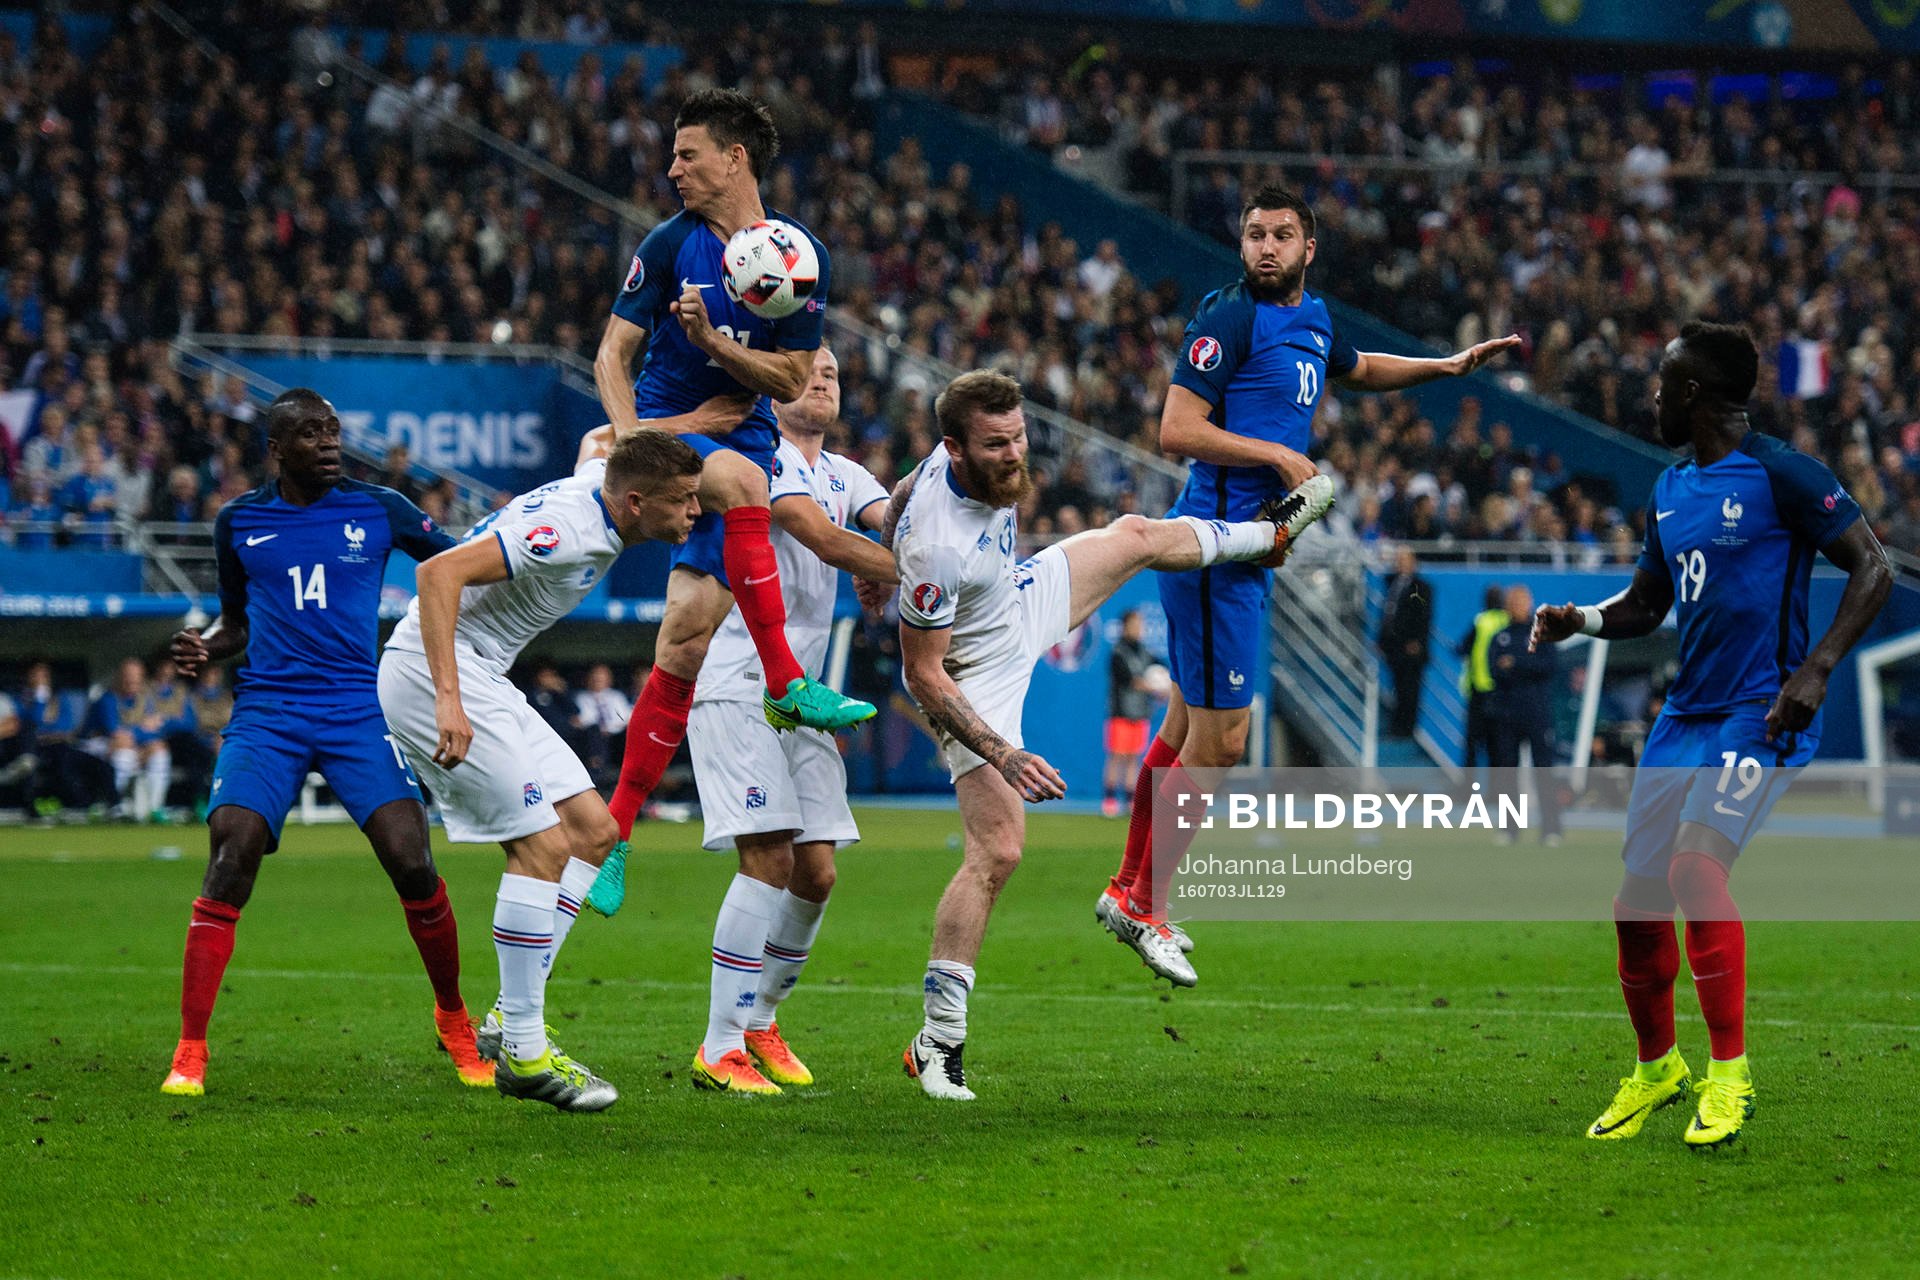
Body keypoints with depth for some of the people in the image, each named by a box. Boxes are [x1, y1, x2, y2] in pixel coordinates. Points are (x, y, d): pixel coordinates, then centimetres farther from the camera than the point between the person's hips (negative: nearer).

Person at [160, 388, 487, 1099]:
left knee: (412, 864, -13)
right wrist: (202, 649, 1)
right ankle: (189, 1053, -9)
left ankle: (454, 1020, 12)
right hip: (266, 713, 1)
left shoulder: (379, 509, 5)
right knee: (230, 863, -16)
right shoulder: (240, 521, 10)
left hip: (359, 711, 0)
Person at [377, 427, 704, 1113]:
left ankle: (511, 1016, 5)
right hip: (431, 670, -11)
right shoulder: (568, 529, -25)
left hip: (477, 676, 11)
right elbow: (438, 573, -32)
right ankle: (523, 1052, -10)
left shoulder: (601, 481, 5)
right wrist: (447, 700, -36)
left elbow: (598, 438, 32)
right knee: (545, 844, -14)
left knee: (594, 830, 7)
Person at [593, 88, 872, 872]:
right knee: (740, 476, -37)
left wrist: (711, 340, -14)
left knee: (690, 634, -9)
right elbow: (614, 350, 1)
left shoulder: (800, 255, 1)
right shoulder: (670, 244, -1)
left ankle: (618, 825, -1)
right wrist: (629, 432, -17)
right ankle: (786, 684, -35)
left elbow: (794, 381, 1)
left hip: (741, 432, 2)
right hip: (666, 427, -2)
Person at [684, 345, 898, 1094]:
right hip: (735, 688, -8)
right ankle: (719, 1049, -13)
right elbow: (826, 540, -20)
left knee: (816, 871, 4)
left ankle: (759, 1021, 22)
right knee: (770, 859, -16)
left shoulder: (841, 474, 19)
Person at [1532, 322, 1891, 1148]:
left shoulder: (1779, 476, -10)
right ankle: (1656, 1070, 28)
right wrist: (1581, 621, 4)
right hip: (1685, 714, 8)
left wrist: (1816, 669, -20)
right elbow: (1647, 604, 25)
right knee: (1636, 904, 5)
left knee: (1694, 866, -26)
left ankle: (1729, 1074, -18)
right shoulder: (1670, 492, 14)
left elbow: (1873, 569, -10)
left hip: (1761, 714, -8)